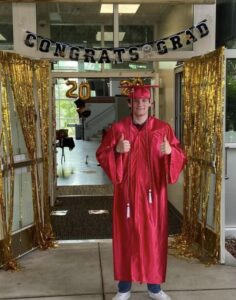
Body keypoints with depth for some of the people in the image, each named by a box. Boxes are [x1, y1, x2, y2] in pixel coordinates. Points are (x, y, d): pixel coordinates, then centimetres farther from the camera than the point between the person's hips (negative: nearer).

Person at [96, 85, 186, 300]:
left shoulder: (163, 128, 1)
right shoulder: (117, 128, 0)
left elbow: (180, 157, 1)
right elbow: (101, 155, 0)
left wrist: (170, 151, -22)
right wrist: (116, 150, -20)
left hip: (153, 193, 1)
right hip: (127, 193, 0)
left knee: (154, 238, 8)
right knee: (126, 238, 5)